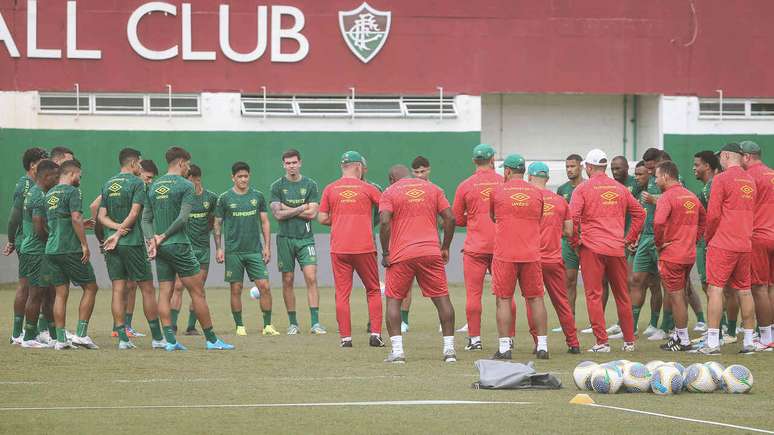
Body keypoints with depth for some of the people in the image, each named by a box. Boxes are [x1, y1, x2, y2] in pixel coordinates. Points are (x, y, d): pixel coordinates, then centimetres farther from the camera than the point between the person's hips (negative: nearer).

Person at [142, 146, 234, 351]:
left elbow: (146, 218, 9)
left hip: (160, 248, 6)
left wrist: (151, 240, -1)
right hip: (179, 245, -6)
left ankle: (170, 340, -3)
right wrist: (164, 236, -7)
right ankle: (211, 339, 3)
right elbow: (183, 217, -15)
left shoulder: (154, 186, 13)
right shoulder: (185, 185, -6)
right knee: (197, 292, 0)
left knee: (164, 293, 5)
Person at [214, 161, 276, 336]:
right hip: (233, 251, -1)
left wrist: (267, 246, 4)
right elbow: (217, 224, 6)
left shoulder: (258, 196, 7)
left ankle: (268, 325, -1)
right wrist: (218, 248, -2)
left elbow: (265, 222, 11)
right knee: (236, 289, 1)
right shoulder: (225, 198, 2)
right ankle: (239, 326, 9)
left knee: (264, 286, -7)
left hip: (255, 250, 1)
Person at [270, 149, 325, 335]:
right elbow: (278, 214, -7)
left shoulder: (310, 185, 4)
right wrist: (301, 208, -6)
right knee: (288, 280, 3)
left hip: (305, 238, -1)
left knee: (311, 278, -11)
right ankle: (293, 323, 12)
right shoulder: (277, 186, 4)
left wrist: (288, 210, -6)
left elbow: (312, 213, -5)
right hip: (285, 238, 1)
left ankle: (315, 323, -13)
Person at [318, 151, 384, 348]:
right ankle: (375, 334, 4)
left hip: (338, 249, 1)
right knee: (373, 290, 12)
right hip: (364, 248, -1)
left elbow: (322, 218, 4)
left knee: (342, 293, 4)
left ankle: (345, 337, -1)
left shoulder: (330, 189, 4)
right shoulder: (367, 188, 1)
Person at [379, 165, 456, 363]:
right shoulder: (432, 188, 14)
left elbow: (384, 222, -11)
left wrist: (385, 253, -5)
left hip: (402, 255, -2)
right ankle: (449, 349, 4)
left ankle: (397, 350, -4)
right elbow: (450, 218, 6)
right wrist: (445, 248, 13)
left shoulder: (390, 192, 4)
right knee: (442, 298, 8)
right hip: (431, 253, 2)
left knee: (393, 300, 7)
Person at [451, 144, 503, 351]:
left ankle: (474, 338, 1)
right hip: (501, 246, 2)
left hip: (475, 247, -2)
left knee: (473, 293, 2)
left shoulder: (465, 186, -2)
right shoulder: (504, 182, -1)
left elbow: (456, 219, 4)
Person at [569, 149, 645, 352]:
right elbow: (640, 213, 14)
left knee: (594, 295, 0)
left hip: (592, 249, -4)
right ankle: (629, 341, 17)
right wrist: (630, 238, 17)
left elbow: (572, 217, -14)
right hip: (617, 249, 4)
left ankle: (602, 342, -5)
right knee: (622, 295, 13)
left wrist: (574, 241, -2)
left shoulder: (583, 189, -3)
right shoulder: (620, 189, 11)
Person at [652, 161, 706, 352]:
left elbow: (658, 222, -28)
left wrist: (659, 243, -12)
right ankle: (679, 334, 24)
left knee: (676, 296, -2)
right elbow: (704, 219, 22)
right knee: (681, 295, 18)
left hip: (671, 255, -8)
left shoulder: (667, 197, -13)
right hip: (690, 254, 8)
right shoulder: (691, 196, 12)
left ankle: (683, 340, 1)